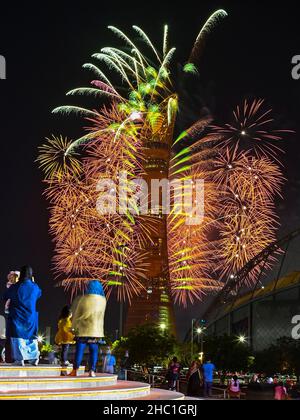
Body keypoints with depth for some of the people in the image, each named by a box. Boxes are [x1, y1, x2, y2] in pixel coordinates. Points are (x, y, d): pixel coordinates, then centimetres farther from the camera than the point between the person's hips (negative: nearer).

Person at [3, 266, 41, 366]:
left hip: (17, 317, -3)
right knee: (32, 337, 13)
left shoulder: (14, 287, -11)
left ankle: (20, 359, -3)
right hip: (31, 317, 3)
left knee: (18, 337, 2)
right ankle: (34, 358, 12)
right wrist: (33, 282, 27)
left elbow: (5, 297, 5)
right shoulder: (35, 287, -3)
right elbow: (39, 294, 21)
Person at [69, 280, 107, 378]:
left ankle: (75, 370, 4)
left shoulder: (82, 299, -7)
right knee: (94, 350, 4)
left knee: (80, 349, 2)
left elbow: (76, 314, 1)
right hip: (96, 329, 1)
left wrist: (74, 326, 12)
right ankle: (92, 371, -1)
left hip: (82, 329, -1)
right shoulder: (103, 300, 0)